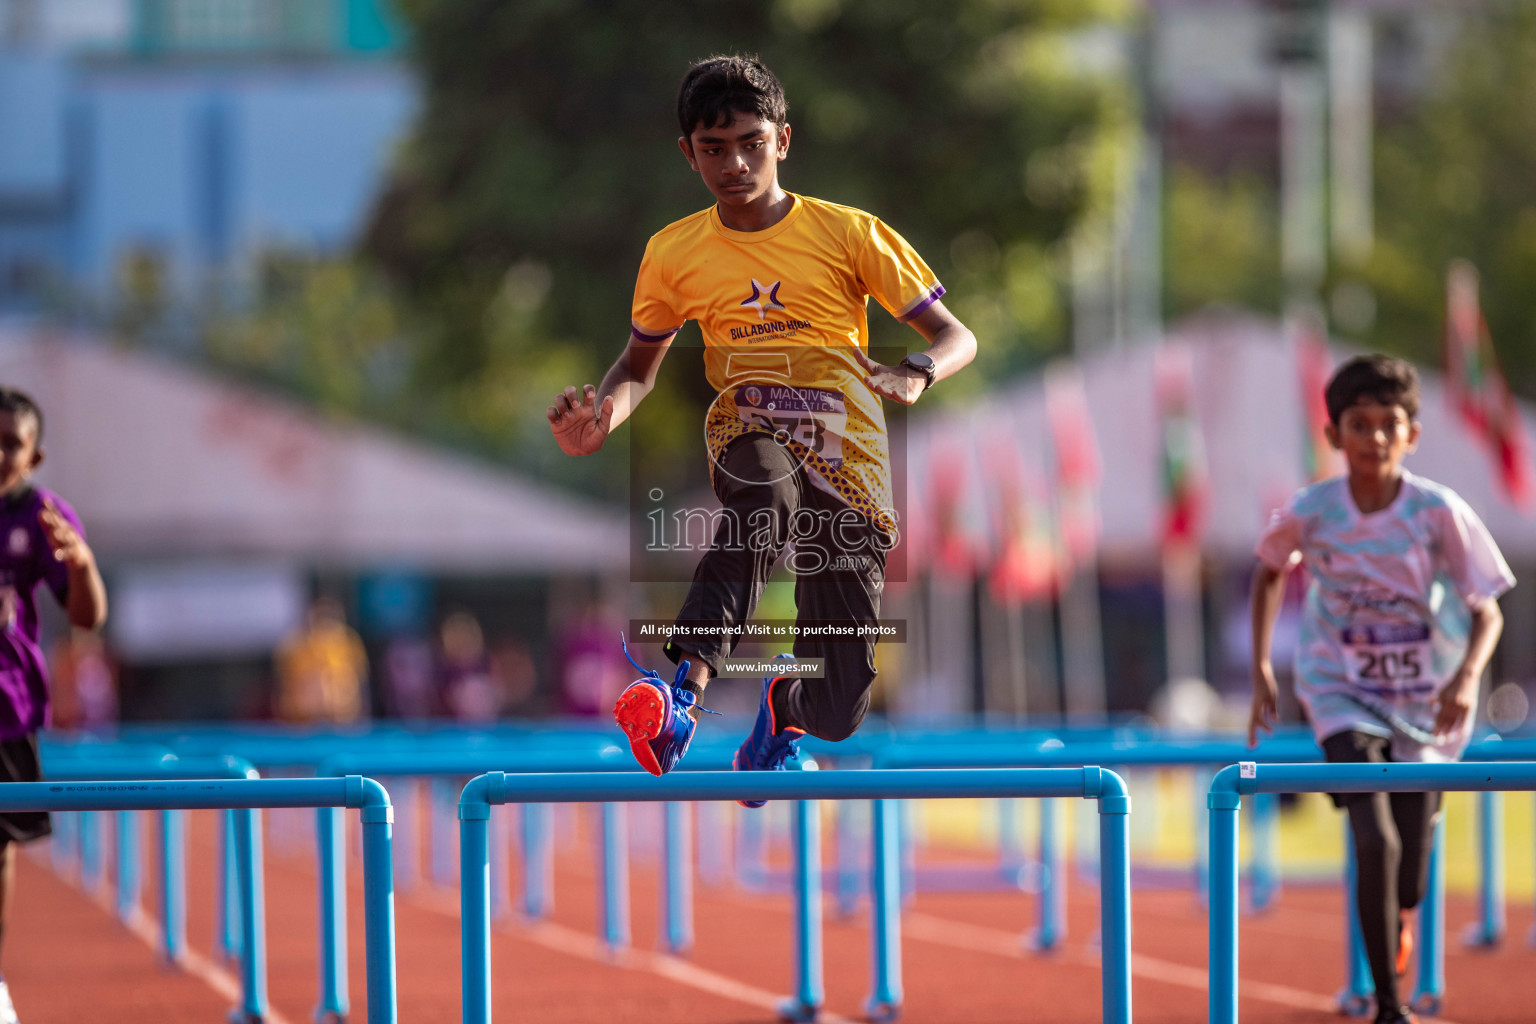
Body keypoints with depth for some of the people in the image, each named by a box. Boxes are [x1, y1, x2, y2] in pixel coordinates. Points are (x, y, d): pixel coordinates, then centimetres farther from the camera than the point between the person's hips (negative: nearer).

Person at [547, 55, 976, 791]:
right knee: (762, 492, -42)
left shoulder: (849, 234, 3)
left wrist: (915, 373, -21)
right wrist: (606, 412, -1)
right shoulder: (674, 253, 10)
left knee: (838, 714, -7)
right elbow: (641, 364, 24)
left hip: (848, 459, 0)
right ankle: (687, 687, -61)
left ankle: (785, 705, 33)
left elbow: (954, 336, 4)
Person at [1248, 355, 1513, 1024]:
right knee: (1375, 844, -21)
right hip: (1345, 698, -1)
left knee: (1407, 880, 11)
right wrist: (1261, 669, 4)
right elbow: (1269, 572, 8)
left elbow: (1487, 613, -11)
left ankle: (1397, 921, 50)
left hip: (1427, 703, 1)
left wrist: (1467, 678, -30)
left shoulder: (1439, 512, -19)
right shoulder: (1309, 513, -15)